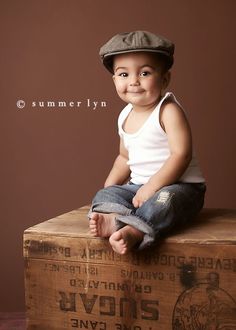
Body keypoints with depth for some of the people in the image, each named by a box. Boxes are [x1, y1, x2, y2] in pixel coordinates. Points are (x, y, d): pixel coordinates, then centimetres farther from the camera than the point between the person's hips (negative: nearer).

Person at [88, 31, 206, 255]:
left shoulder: (168, 111, -14)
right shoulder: (125, 117, 9)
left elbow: (181, 154, -22)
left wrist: (152, 186, -26)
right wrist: (109, 186, 7)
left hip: (179, 185, -7)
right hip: (140, 185, 7)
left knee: (164, 200, -37)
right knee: (104, 195, -9)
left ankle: (133, 231, -51)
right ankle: (113, 218, -37)